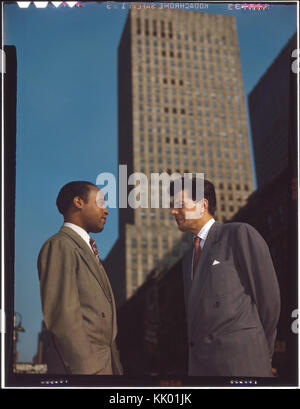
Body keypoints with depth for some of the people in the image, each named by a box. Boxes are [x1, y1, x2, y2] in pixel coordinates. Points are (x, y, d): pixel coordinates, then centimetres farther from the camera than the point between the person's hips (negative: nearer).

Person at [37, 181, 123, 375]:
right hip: (85, 366, -9)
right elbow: (63, 314, -20)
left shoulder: (88, 249, 18)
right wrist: (85, 368, -21)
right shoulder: (59, 246, -12)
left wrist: (115, 364, 15)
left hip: (106, 364, 9)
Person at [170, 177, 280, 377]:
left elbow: (268, 295, -6)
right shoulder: (189, 258, 20)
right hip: (200, 362, 7)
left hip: (240, 361, -7)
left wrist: (262, 352, 1)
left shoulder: (240, 234, -4)